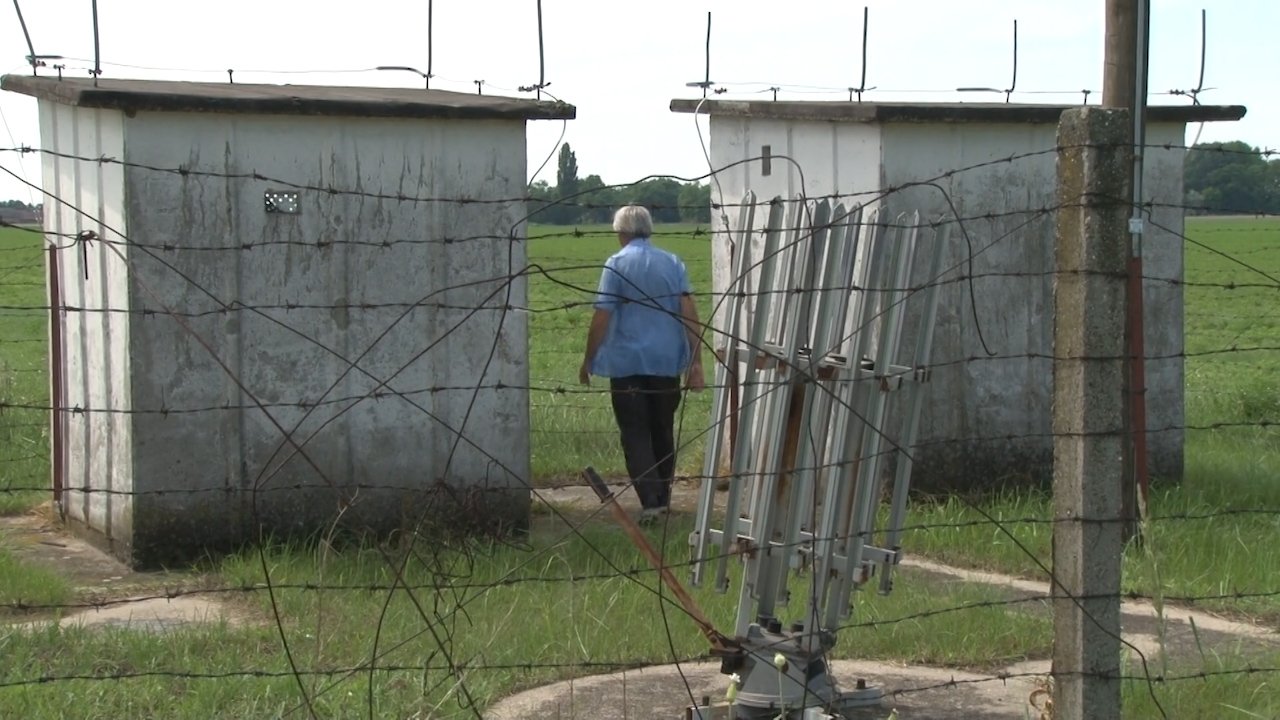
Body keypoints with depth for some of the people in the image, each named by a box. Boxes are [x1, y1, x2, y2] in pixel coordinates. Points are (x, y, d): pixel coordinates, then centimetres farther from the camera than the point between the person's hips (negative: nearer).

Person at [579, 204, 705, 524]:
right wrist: (696, 362, 1)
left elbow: (602, 317, -9)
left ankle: (651, 501, -13)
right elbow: (690, 313, -1)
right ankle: (663, 497, 25)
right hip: (667, 362, 4)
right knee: (663, 431, 17)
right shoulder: (673, 263, 5)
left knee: (635, 434, 0)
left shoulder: (617, 263, -6)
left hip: (627, 362, -4)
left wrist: (588, 360, 1)